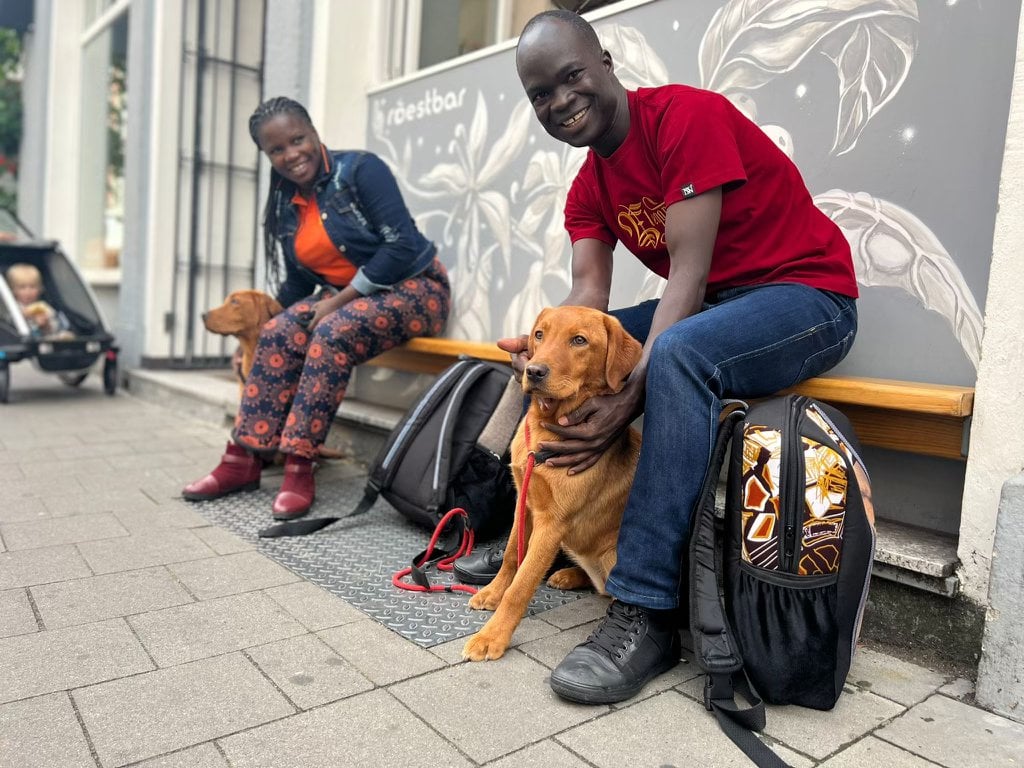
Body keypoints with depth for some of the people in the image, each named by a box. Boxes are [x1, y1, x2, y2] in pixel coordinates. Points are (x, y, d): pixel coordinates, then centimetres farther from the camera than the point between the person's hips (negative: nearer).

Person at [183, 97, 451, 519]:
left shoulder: (360, 169, -13)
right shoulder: (285, 204, 8)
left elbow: (402, 245, -21)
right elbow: (298, 282, 15)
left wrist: (338, 300, -20)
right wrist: (256, 331, 8)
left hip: (413, 286, -6)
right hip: (345, 297, 7)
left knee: (333, 333, -32)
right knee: (277, 335, -16)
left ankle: (299, 465, -27)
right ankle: (243, 458, -11)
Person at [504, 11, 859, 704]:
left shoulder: (687, 115, -16)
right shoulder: (588, 190, 7)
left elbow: (688, 272, -25)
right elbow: (588, 296, -6)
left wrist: (630, 394, -33)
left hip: (807, 293, -7)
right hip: (706, 307, 8)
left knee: (679, 352, -37)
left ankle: (647, 615, -31)